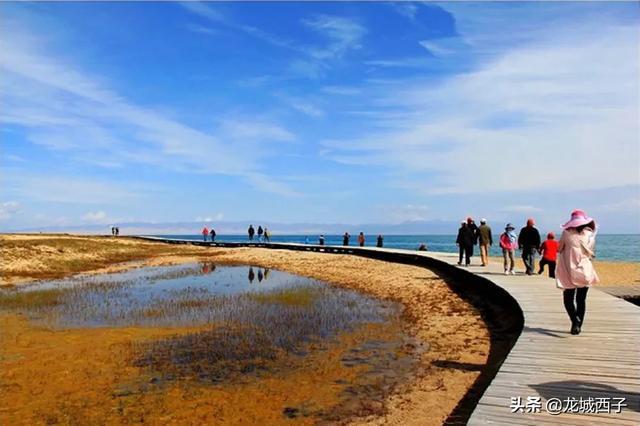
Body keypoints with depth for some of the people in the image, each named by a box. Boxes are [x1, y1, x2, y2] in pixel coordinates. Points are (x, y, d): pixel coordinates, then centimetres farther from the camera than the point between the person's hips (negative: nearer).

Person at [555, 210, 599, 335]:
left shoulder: (567, 233, -7)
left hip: (570, 271, -2)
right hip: (585, 271, 2)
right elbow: (591, 253, 2)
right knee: (581, 300, 14)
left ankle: (575, 320, -20)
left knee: (568, 299, 4)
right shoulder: (590, 234, -2)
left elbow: (559, 249, 2)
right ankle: (579, 325, 16)